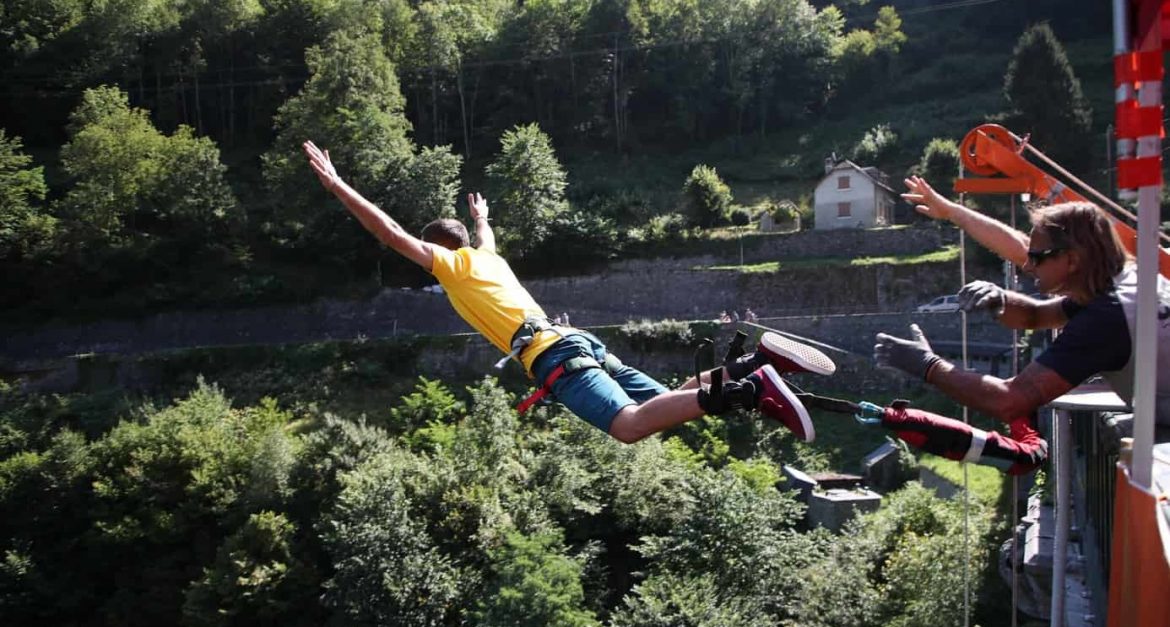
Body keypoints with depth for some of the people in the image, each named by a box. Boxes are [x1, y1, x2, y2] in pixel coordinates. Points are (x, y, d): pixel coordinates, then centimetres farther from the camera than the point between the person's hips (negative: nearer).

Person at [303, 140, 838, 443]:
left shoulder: (451, 264, 12)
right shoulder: (488, 258, 32)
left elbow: (391, 233, 7)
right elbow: (486, 238, 58)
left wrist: (336, 185, 13)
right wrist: (481, 217, 79)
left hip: (552, 355, -8)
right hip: (581, 342, 8)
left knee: (630, 425, -26)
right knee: (669, 407, 5)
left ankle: (741, 391, -40)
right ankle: (751, 365, -12)